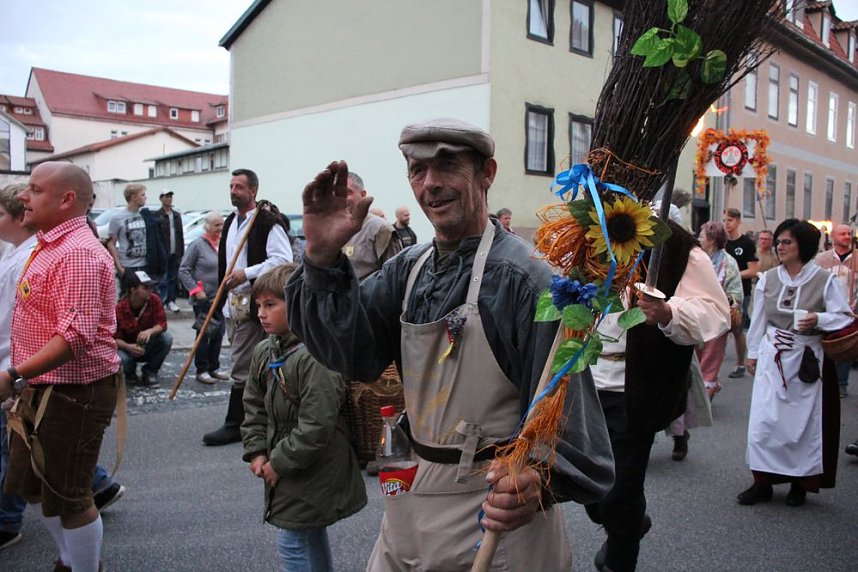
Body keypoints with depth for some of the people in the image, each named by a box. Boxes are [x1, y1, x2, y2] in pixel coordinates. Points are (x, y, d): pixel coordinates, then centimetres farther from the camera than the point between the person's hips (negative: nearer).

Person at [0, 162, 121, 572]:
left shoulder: (78, 253, -21)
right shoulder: (50, 245, 12)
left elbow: (77, 335, -30)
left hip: (73, 392, -11)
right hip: (40, 387, 11)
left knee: (68, 497, 3)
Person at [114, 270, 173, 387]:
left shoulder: (154, 300, -16)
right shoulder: (120, 308, -21)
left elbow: (162, 324, -16)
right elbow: (115, 338, -16)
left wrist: (150, 331, -40)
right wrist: (128, 347, -37)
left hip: (149, 347, 2)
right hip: (128, 348, -2)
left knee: (167, 338, -29)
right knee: (120, 358, -36)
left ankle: (150, 371, -4)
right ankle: (130, 373, 6)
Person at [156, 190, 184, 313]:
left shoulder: (177, 215, 15)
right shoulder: (157, 215, -4)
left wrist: (181, 252, 9)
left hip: (175, 253, 6)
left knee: (173, 278, 10)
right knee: (162, 279, -4)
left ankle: (170, 301, 18)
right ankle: (160, 301, 1)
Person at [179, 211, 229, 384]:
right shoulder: (197, 245, -8)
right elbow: (183, 270, -8)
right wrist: (196, 290, -14)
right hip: (204, 299, -5)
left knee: (218, 333, 10)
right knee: (204, 334, 1)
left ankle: (214, 367, 23)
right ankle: (202, 370, 11)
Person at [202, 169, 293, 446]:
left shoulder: (269, 222, -11)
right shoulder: (230, 222, 17)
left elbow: (283, 260, -19)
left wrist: (247, 273, -21)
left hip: (253, 305, -9)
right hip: (233, 303, 9)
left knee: (242, 367, -6)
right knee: (253, 366, 16)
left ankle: (234, 425, 1)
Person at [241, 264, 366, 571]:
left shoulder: (316, 356, -25)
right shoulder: (264, 352, 3)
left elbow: (316, 426, -26)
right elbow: (254, 406, 13)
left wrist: (280, 463, -17)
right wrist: (257, 452, 2)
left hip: (313, 473, -8)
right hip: (284, 465, 9)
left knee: (292, 543, -1)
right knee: (313, 535, 24)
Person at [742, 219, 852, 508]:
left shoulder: (824, 280, -8)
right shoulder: (768, 278, 3)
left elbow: (844, 318, -6)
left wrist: (818, 319, -24)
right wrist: (753, 353, 13)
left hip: (808, 361, -3)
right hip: (772, 359, 3)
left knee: (805, 422, 7)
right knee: (764, 420, 0)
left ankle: (800, 482, 24)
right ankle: (763, 481, 12)